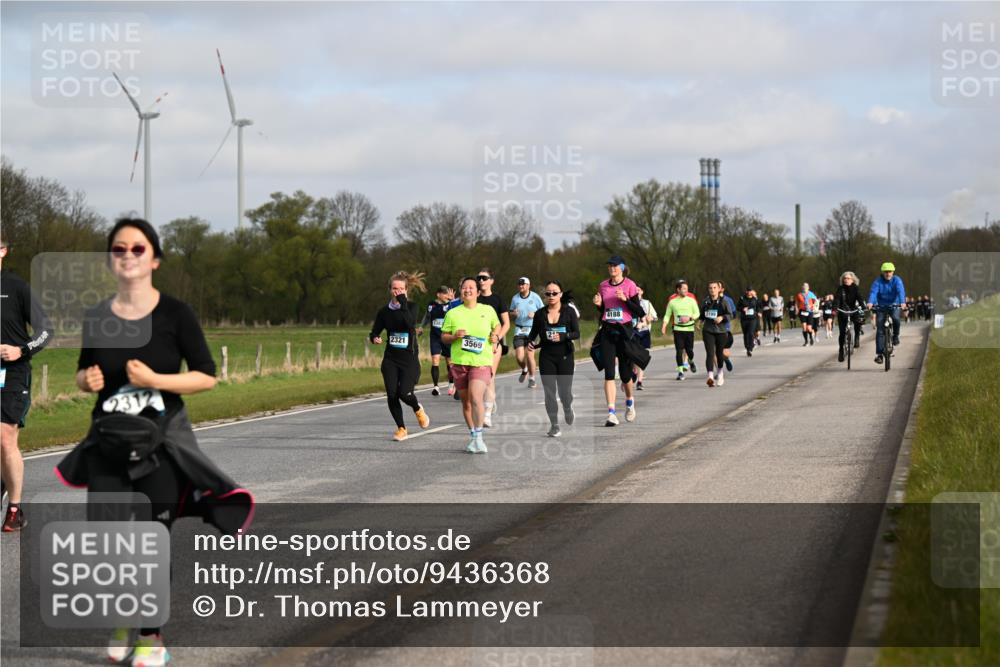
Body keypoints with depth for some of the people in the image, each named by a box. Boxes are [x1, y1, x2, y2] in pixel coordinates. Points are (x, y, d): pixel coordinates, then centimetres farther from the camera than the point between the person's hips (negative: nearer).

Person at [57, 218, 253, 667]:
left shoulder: (175, 314, -8)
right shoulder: (96, 318, 1)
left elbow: (207, 376, -6)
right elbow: (83, 374, 15)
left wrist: (155, 380, -19)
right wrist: (87, 380, -9)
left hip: (162, 442, -3)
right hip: (108, 442, 3)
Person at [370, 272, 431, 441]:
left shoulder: (411, 307, -4)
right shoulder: (384, 311, 4)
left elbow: (410, 323, -25)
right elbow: (374, 331, 12)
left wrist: (402, 303, -25)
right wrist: (375, 338, -11)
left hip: (409, 358, -3)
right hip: (390, 359, 3)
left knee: (405, 393, -15)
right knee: (392, 394, -5)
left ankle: (417, 409, 21)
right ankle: (401, 428, 14)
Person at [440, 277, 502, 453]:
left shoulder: (488, 310, 5)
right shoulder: (452, 313, 4)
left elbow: (497, 325, 23)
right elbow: (443, 337, 8)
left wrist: (496, 336, 3)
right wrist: (454, 336, -12)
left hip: (482, 361, -2)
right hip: (459, 362, 2)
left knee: (476, 398, -21)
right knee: (465, 401, 10)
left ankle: (479, 437, -14)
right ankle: (473, 437, 25)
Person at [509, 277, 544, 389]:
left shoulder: (535, 297, -1)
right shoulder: (515, 298, 7)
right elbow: (511, 312, 15)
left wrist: (534, 315, -14)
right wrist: (514, 313, -8)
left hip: (532, 329, -2)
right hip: (519, 330, 2)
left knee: (530, 355, -7)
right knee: (519, 356, -7)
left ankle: (532, 379, 10)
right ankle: (524, 370, 27)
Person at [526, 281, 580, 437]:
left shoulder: (569, 312, -1)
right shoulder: (540, 314, 5)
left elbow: (577, 333, -6)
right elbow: (533, 332, 12)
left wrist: (563, 336, -24)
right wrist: (530, 342, -9)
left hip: (565, 355, -2)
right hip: (546, 357, 2)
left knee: (565, 391, -2)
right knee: (549, 392, -4)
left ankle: (567, 408, 34)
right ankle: (554, 425, 3)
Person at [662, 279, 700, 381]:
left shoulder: (691, 300, 2)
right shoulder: (672, 301, 4)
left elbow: (697, 314, 3)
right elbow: (667, 315, 8)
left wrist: (689, 318, -17)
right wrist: (664, 327, -4)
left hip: (689, 329, 0)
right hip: (677, 329, 0)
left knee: (689, 350, 1)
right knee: (679, 350, -7)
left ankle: (691, 362, 35)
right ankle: (680, 371, -4)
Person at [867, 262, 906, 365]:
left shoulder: (897, 280, -10)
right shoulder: (878, 281, -10)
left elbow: (901, 291, -26)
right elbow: (873, 291, -25)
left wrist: (902, 302, -45)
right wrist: (870, 302, -45)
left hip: (894, 305, 0)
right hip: (881, 307, 0)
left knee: (896, 319, -32)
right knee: (880, 330, -7)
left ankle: (895, 336, -3)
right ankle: (879, 354, -4)